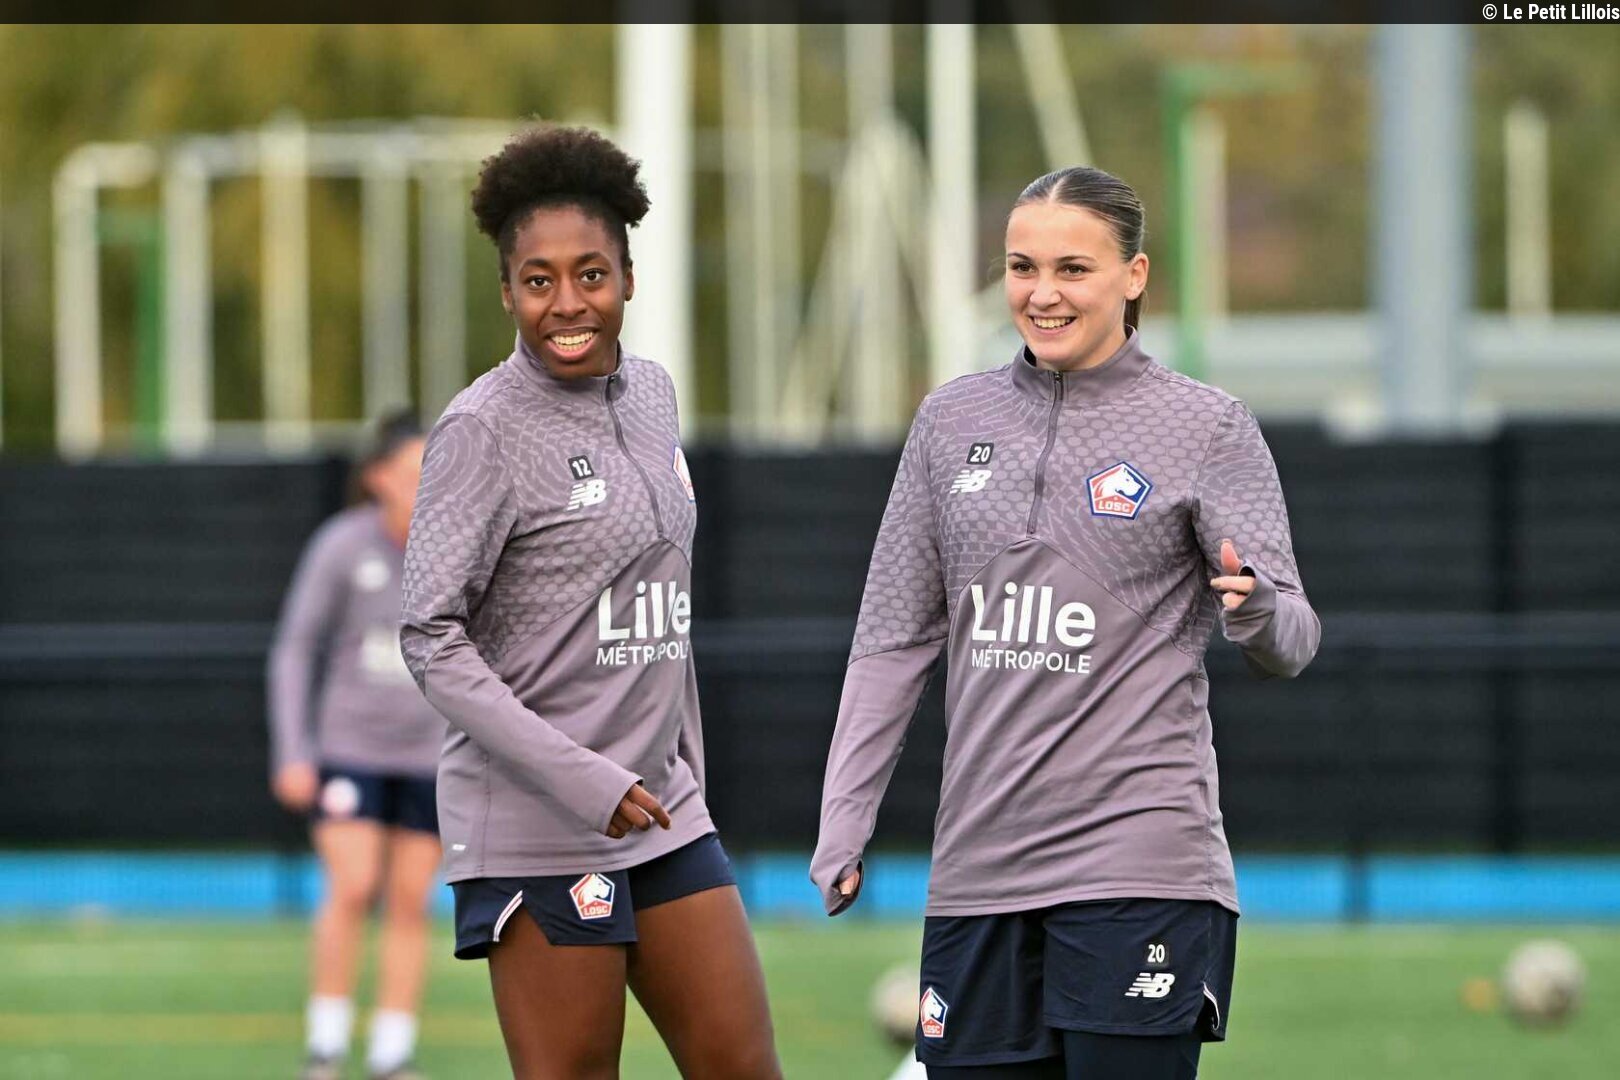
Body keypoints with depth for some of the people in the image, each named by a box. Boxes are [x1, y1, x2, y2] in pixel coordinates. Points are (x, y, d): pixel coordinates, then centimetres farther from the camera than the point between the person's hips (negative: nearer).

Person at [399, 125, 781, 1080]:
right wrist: (579, 782, -19)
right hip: (536, 830, -7)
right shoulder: (485, 429, -11)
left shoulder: (650, 394, 12)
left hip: (665, 815, 7)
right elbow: (432, 638, -14)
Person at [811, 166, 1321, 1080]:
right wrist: (845, 818, 10)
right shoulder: (954, 420, 11)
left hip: (1139, 862, -4)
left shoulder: (1207, 429, 0)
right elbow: (897, 633, 15)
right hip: (981, 861, 4)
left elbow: (1290, 645, -4)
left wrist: (1254, 606, -27)